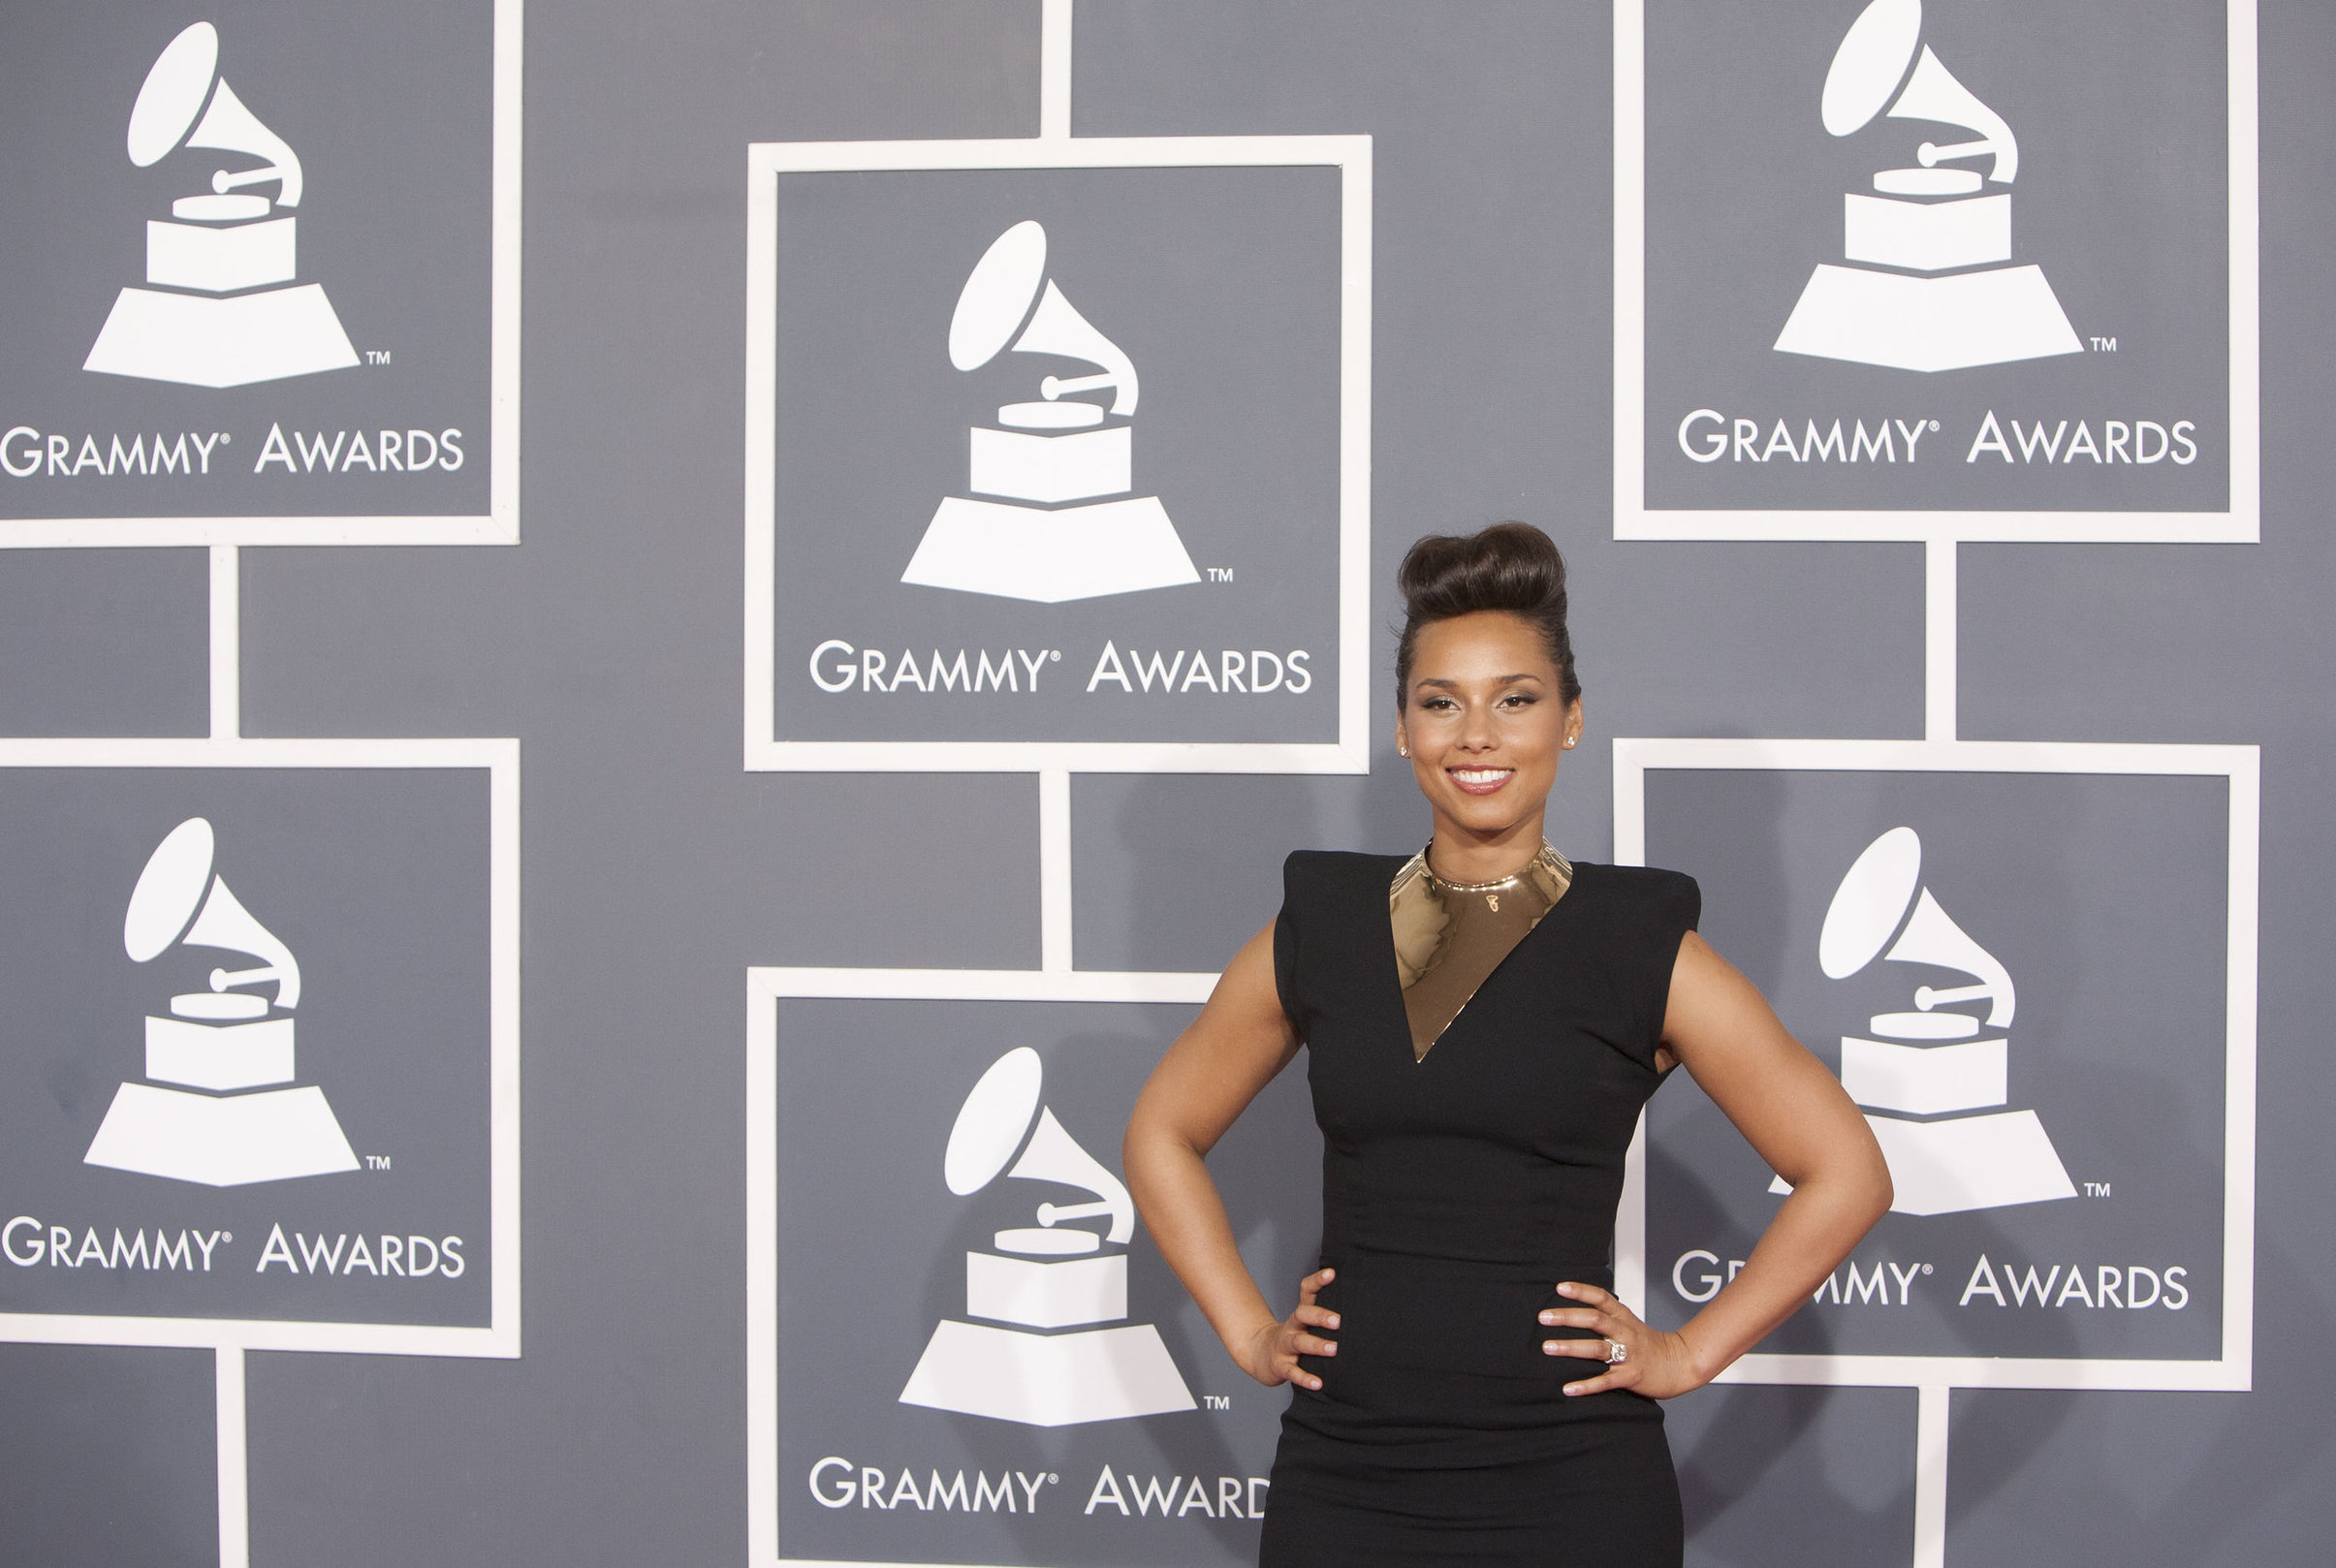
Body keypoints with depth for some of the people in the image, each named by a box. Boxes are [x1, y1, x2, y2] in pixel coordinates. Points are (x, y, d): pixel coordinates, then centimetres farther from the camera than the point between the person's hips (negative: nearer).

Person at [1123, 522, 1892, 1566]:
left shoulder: (1642, 948, -2)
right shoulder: (1318, 932, 5)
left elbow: (1845, 1174, 1)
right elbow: (1162, 1134, 17)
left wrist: (1690, 1353, -2)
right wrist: (1248, 1331, 8)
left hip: (1571, 1484, -2)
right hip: (1344, 1474, 2)